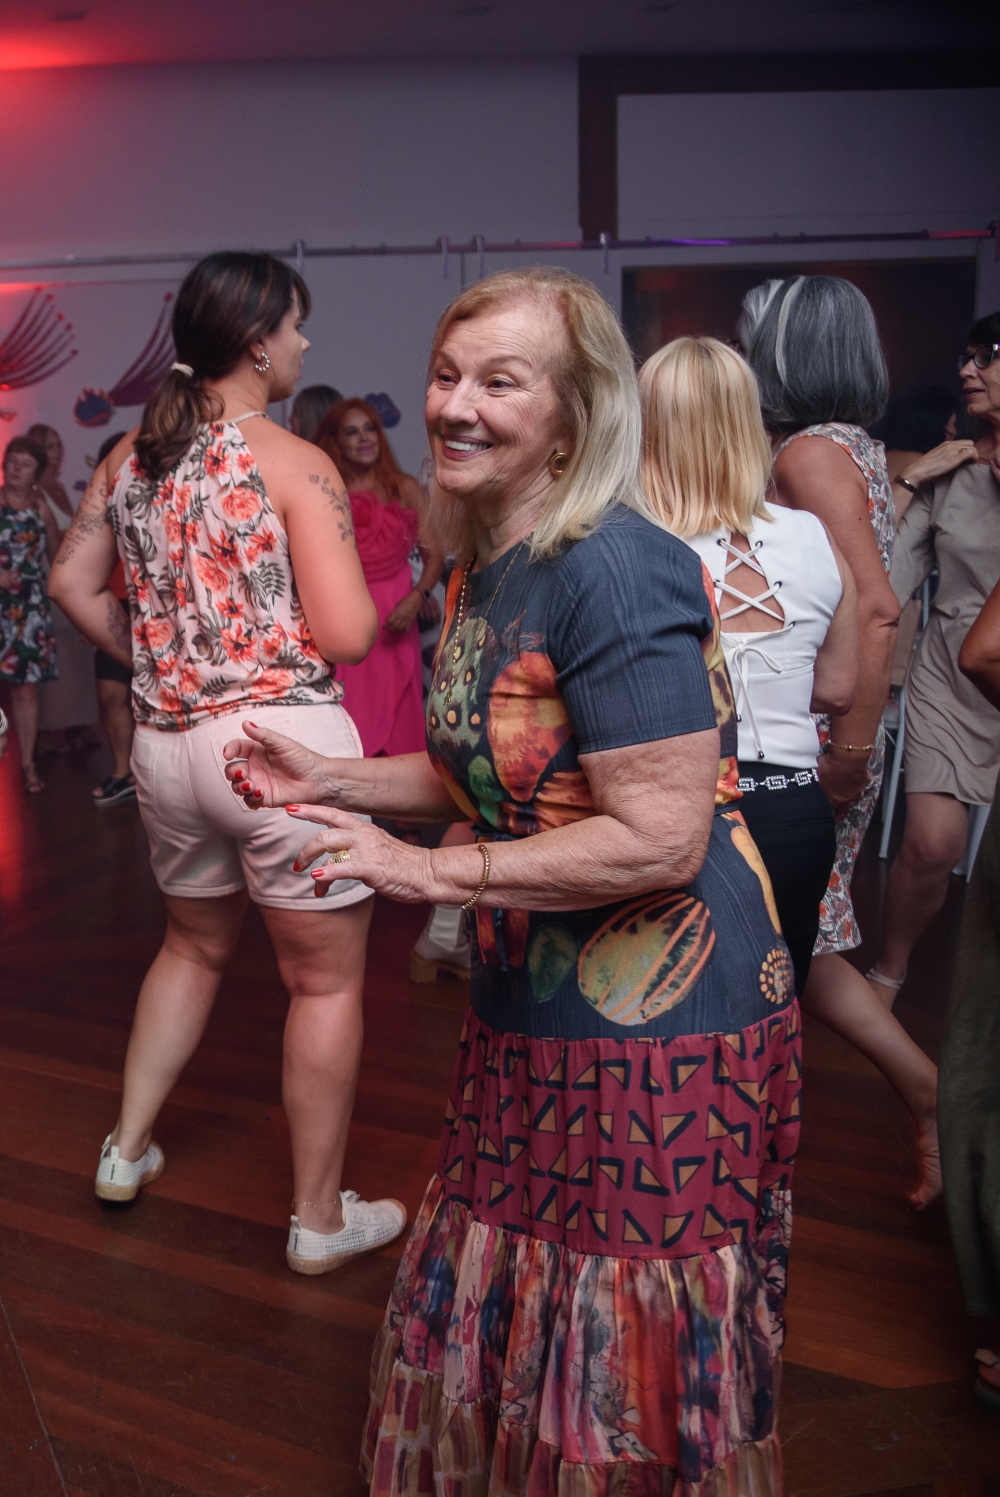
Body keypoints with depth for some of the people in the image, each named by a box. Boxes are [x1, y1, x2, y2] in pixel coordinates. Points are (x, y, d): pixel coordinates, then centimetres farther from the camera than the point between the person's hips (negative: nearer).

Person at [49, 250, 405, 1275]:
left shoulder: (132, 457, 8)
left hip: (164, 740, 7)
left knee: (195, 945, 28)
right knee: (327, 981, 7)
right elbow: (348, 634, -16)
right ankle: (319, 1219, 19)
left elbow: (72, 583, 14)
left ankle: (126, 1150, 37)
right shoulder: (295, 465, -11)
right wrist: (358, 578, 5)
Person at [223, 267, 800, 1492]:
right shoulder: (482, 570, 7)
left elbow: (660, 837, -25)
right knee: (499, 1312, 23)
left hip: (659, 1023, -9)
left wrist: (430, 873, -21)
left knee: (629, 1367, 11)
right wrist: (327, 782, 8)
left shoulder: (612, 572, -22)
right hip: (534, 1011, 9)